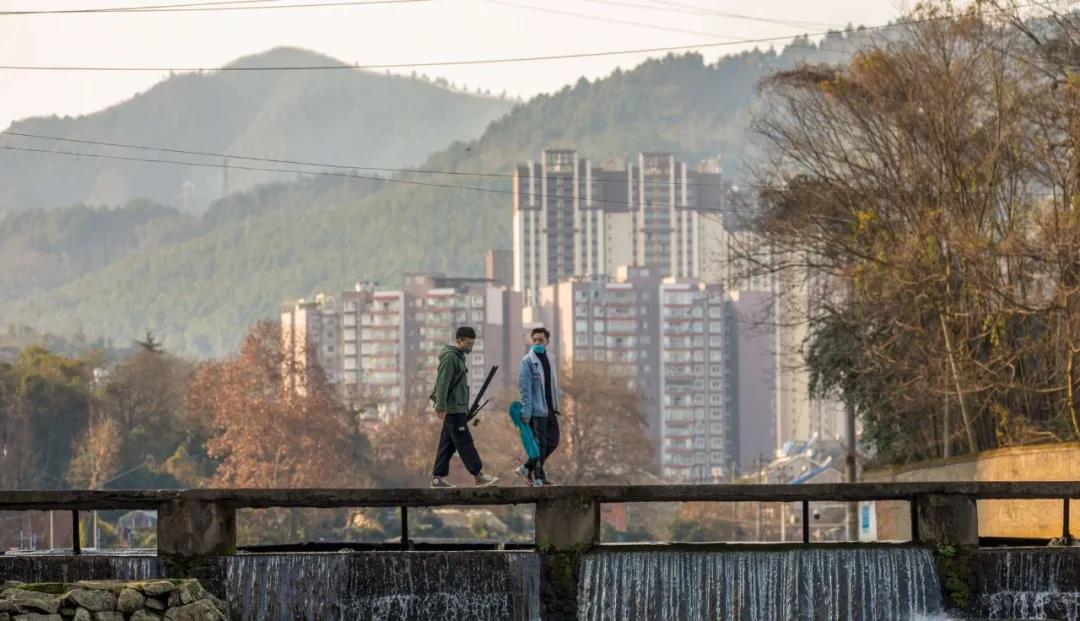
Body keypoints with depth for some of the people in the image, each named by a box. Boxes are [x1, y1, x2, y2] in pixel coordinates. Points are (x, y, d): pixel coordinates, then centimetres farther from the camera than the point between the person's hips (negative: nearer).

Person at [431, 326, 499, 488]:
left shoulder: (459, 356, 19)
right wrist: (441, 406, -24)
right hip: (453, 408, -10)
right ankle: (479, 476, -11)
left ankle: (438, 478, 8)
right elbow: (443, 383, -18)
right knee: (464, 442, -9)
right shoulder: (449, 357, -12)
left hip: (458, 408, 10)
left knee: (447, 444, 8)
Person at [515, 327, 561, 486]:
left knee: (553, 442, 10)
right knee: (540, 443, -3)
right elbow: (525, 388, -14)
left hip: (550, 409, 7)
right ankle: (539, 478, 6)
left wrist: (556, 406, 15)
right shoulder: (528, 361, -10)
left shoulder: (551, 359, 11)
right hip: (537, 410, -7)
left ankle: (527, 469, 20)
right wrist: (526, 412, -19)